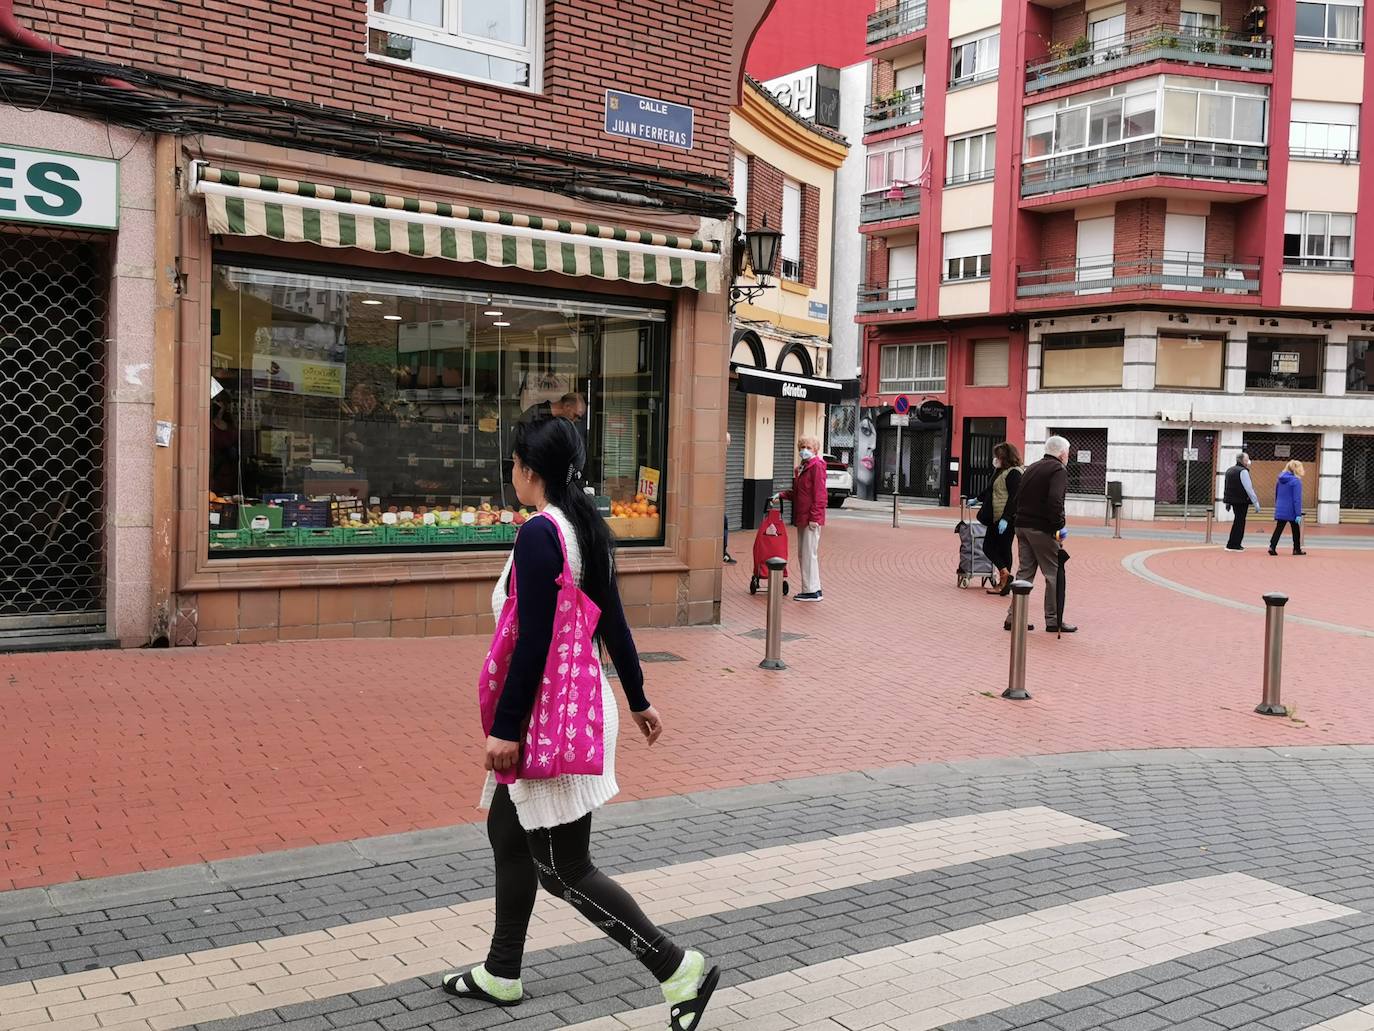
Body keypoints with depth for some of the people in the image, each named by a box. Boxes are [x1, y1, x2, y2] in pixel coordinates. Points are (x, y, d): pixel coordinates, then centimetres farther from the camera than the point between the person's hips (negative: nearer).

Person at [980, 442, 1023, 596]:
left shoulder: (1014, 473, -12)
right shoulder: (1001, 472, 17)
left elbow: (1013, 497, -19)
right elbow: (990, 490, 32)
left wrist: (1005, 518, -24)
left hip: (1006, 520, -10)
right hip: (996, 519, 10)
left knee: (1003, 550, -6)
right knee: (988, 547, 6)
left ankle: (1004, 579, -1)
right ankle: (1003, 583, 7)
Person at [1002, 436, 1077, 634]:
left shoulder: (1032, 469, 18)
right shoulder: (1058, 470, -9)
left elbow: (1016, 498, 17)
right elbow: (1054, 500, -22)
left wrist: (1008, 519, 18)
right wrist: (1059, 526, -17)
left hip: (1022, 526, 8)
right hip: (1042, 529, -8)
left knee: (1024, 571, 12)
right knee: (1054, 574, 1)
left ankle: (1014, 617, 11)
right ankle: (1053, 620, 5)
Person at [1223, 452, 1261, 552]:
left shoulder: (1229, 471, 15)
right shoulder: (1243, 471, -14)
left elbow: (1225, 488, 20)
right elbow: (1249, 489, -18)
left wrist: (1227, 502, 26)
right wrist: (1256, 503, -16)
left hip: (1232, 500, 8)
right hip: (1242, 501, -8)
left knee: (1238, 521, 17)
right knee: (1240, 522, -2)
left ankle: (1235, 544, 21)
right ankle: (1233, 545, -1)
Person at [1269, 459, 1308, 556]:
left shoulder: (1280, 480, 6)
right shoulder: (1296, 481, -15)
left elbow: (1276, 495, 16)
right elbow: (1297, 499, -17)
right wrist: (1298, 514, -16)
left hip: (1280, 511, 5)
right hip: (1291, 511, -5)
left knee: (1278, 529, 5)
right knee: (1296, 530, 12)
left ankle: (1272, 547, -9)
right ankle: (1297, 549, 22)